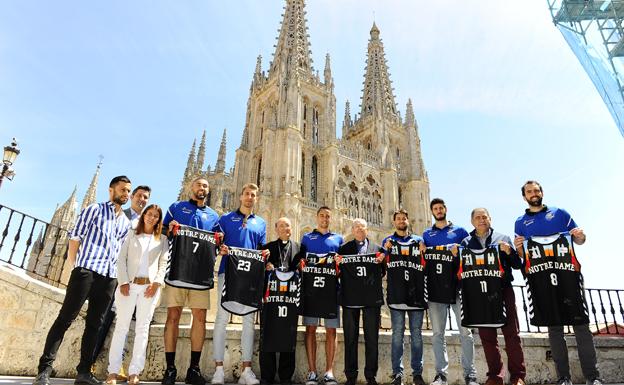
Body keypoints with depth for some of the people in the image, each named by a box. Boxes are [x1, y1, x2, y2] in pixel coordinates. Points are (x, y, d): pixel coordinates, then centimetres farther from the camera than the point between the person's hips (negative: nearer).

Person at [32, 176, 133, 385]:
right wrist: (72, 264, -5)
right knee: (65, 318, -5)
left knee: (94, 324, 7)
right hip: (87, 270, -5)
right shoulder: (94, 209, 6)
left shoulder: (126, 223, 20)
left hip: (110, 277, 5)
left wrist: (121, 276, 11)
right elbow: (76, 236, 0)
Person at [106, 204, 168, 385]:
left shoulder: (162, 240, 12)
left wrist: (156, 283, -9)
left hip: (150, 286, 1)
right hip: (129, 284, 0)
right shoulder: (132, 235, 11)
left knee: (142, 328, 1)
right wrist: (123, 281, -9)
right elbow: (121, 259, 4)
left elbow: (163, 264, 5)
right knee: (121, 326, 0)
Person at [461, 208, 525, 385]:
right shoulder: (466, 242, 11)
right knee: (486, 335, 5)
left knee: (512, 333, 0)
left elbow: (518, 265, 7)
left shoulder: (503, 239, 9)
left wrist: (509, 252, -11)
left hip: (504, 290, -1)